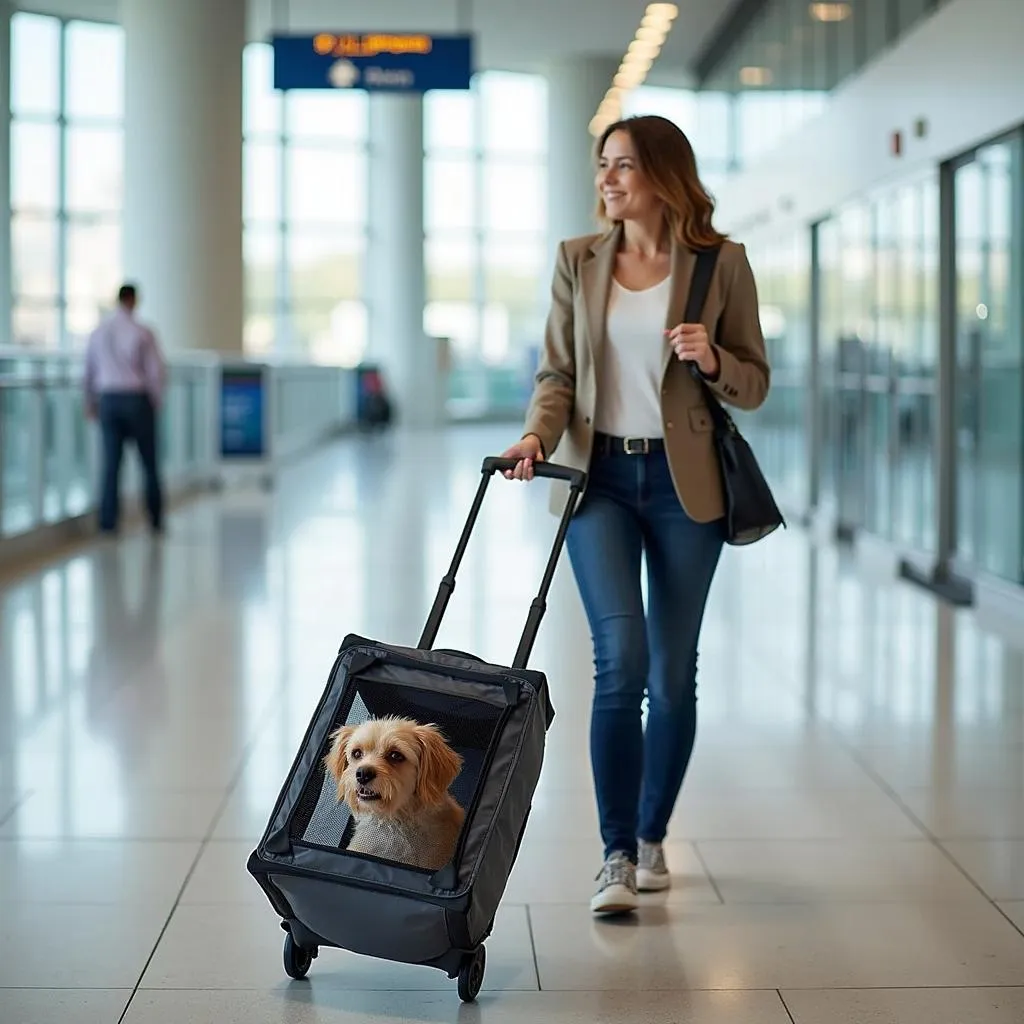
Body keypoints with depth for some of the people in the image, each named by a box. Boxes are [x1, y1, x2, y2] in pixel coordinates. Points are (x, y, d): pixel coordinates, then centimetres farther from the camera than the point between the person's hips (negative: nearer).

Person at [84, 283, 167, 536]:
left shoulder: (98, 332, 3)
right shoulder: (142, 332, -9)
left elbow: (89, 371, 10)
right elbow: (157, 371, -10)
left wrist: (91, 404, 21)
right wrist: (157, 401, 6)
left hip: (108, 401, 3)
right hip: (137, 399, -3)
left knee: (111, 463, 4)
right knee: (149, 463, 8)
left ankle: (108, 521, -2)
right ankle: (156, 521, 13)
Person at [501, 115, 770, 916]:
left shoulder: (722, 264, -1)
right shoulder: (578, 260, 5)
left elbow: (755, 385, 3)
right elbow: (556, 372, 5)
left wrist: (712, 359, -17)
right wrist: (539, 434, -14)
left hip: (684, 482, 0)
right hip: (598, 475, 0)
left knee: (673, 671, 7)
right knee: (621, 659, -13)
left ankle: (651, 838, 25)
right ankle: (617, 855, -6)